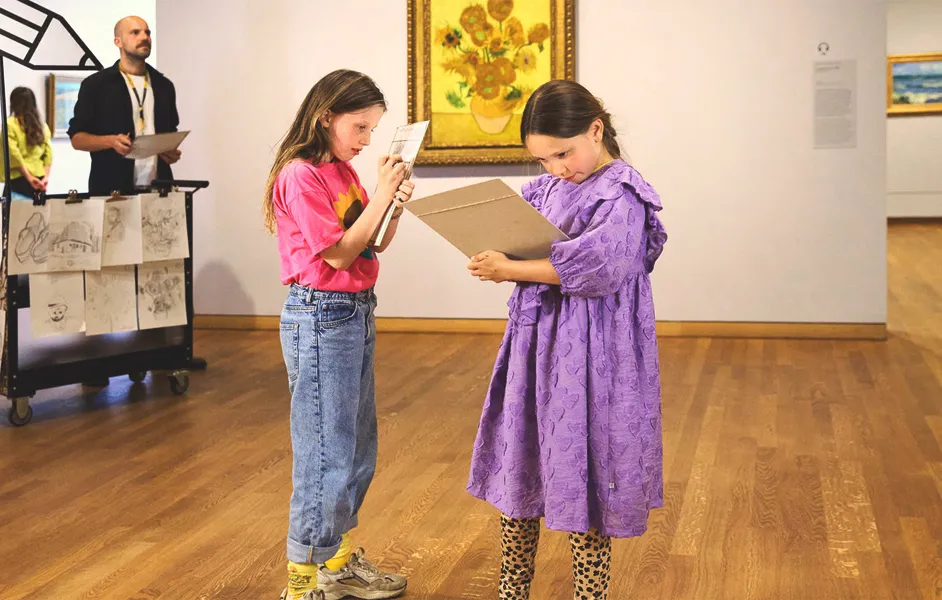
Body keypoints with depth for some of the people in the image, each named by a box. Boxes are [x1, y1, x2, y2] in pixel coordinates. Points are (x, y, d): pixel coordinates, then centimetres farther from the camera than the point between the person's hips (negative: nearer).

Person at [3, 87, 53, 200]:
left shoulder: (10, 124, -3)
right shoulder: (42, 125, 11)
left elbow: (14, 154, -11)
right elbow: (48, 153, 5)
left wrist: (29, 177, -11)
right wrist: (46, 176, 0)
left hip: (19, 178, -5)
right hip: (40, 178, 5)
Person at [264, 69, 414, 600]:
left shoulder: (343, 172, 10)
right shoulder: (300, 175, -15)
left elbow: (375, 244, 14)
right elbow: (339, 254, -18)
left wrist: (396, 203, -3)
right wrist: (380, 193, -15)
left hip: (358, 315, 9)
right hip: (321, 320, -9)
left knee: (358, 452, 17)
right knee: (327, 456, -2)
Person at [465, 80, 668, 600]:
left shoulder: (622, 194, -12)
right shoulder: (544, 189, 9)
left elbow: (597, 265, -25)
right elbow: (512, 244, 15)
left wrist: (512, 270, -21)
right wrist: (493, 260, -9)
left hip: (587, 356, -7)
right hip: (533, 347, 7)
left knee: (582, 482, 3)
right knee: (516, 474, 15)